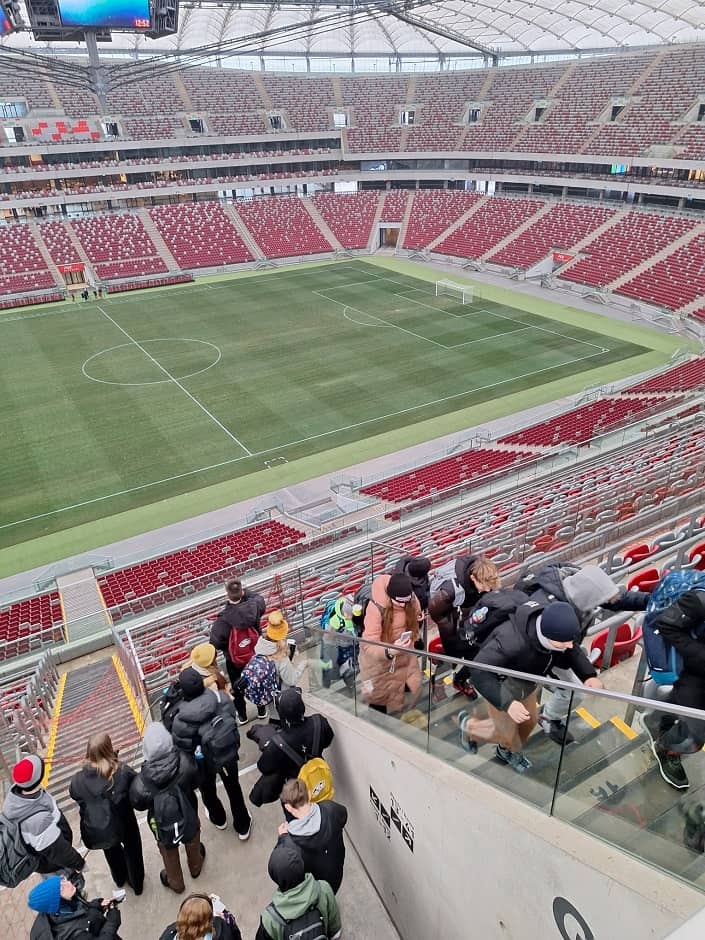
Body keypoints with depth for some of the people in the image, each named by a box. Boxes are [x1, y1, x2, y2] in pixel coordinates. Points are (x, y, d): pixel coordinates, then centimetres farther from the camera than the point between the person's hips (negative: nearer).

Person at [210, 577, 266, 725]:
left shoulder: (224, 619, -33)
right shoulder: (254, 606, -27)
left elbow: (215, 642, -26)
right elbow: (259, 598, -2)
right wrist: (244, 592, -2)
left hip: (234, 660, -2)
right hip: (255, 654, 2)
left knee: (237, 687, 24)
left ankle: (242, 715, 43)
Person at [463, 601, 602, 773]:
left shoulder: (557, 630, -28)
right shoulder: (511, 641, -48)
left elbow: (573, 651, -6)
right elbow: (478, 670, -44)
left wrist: (589, 675, -24)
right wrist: (506, 703, -51)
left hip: (525, 680, 6)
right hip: (500, 684, -6)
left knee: (530, 721, 24)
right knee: (507, 733, 11)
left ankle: (508, 751, 56)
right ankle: (469, 726, 42)